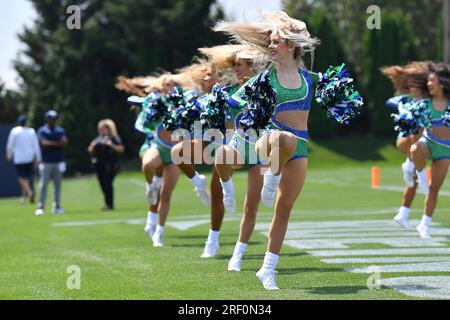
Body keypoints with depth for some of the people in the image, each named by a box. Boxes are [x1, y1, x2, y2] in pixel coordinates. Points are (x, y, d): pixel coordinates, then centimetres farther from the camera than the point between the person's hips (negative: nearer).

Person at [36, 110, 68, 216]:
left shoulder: (60, 130, 11)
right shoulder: (42, 130, 1)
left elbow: (64, 142, -5)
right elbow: (44, 143, -13)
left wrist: (50, 144, -12)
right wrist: (57, 143, -8)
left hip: (58, 162, 4)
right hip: (46, 162, -4)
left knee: (58, 185, 6)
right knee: (43, 185, -7)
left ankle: (57, 207, 13)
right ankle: (40, 207, -8)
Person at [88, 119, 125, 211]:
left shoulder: (113, 137, -1)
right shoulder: (98, 139, 19)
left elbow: (121, 149, -7)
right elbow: (91, 151, 24)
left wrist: (111, 145, -20)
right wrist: (92, 147, 1)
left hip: (110, 165, -7)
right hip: (99, 165, 7)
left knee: (108, 184, -14)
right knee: (103, 185, 7)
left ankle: (109, 204, -13)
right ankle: (107, 204, 15)